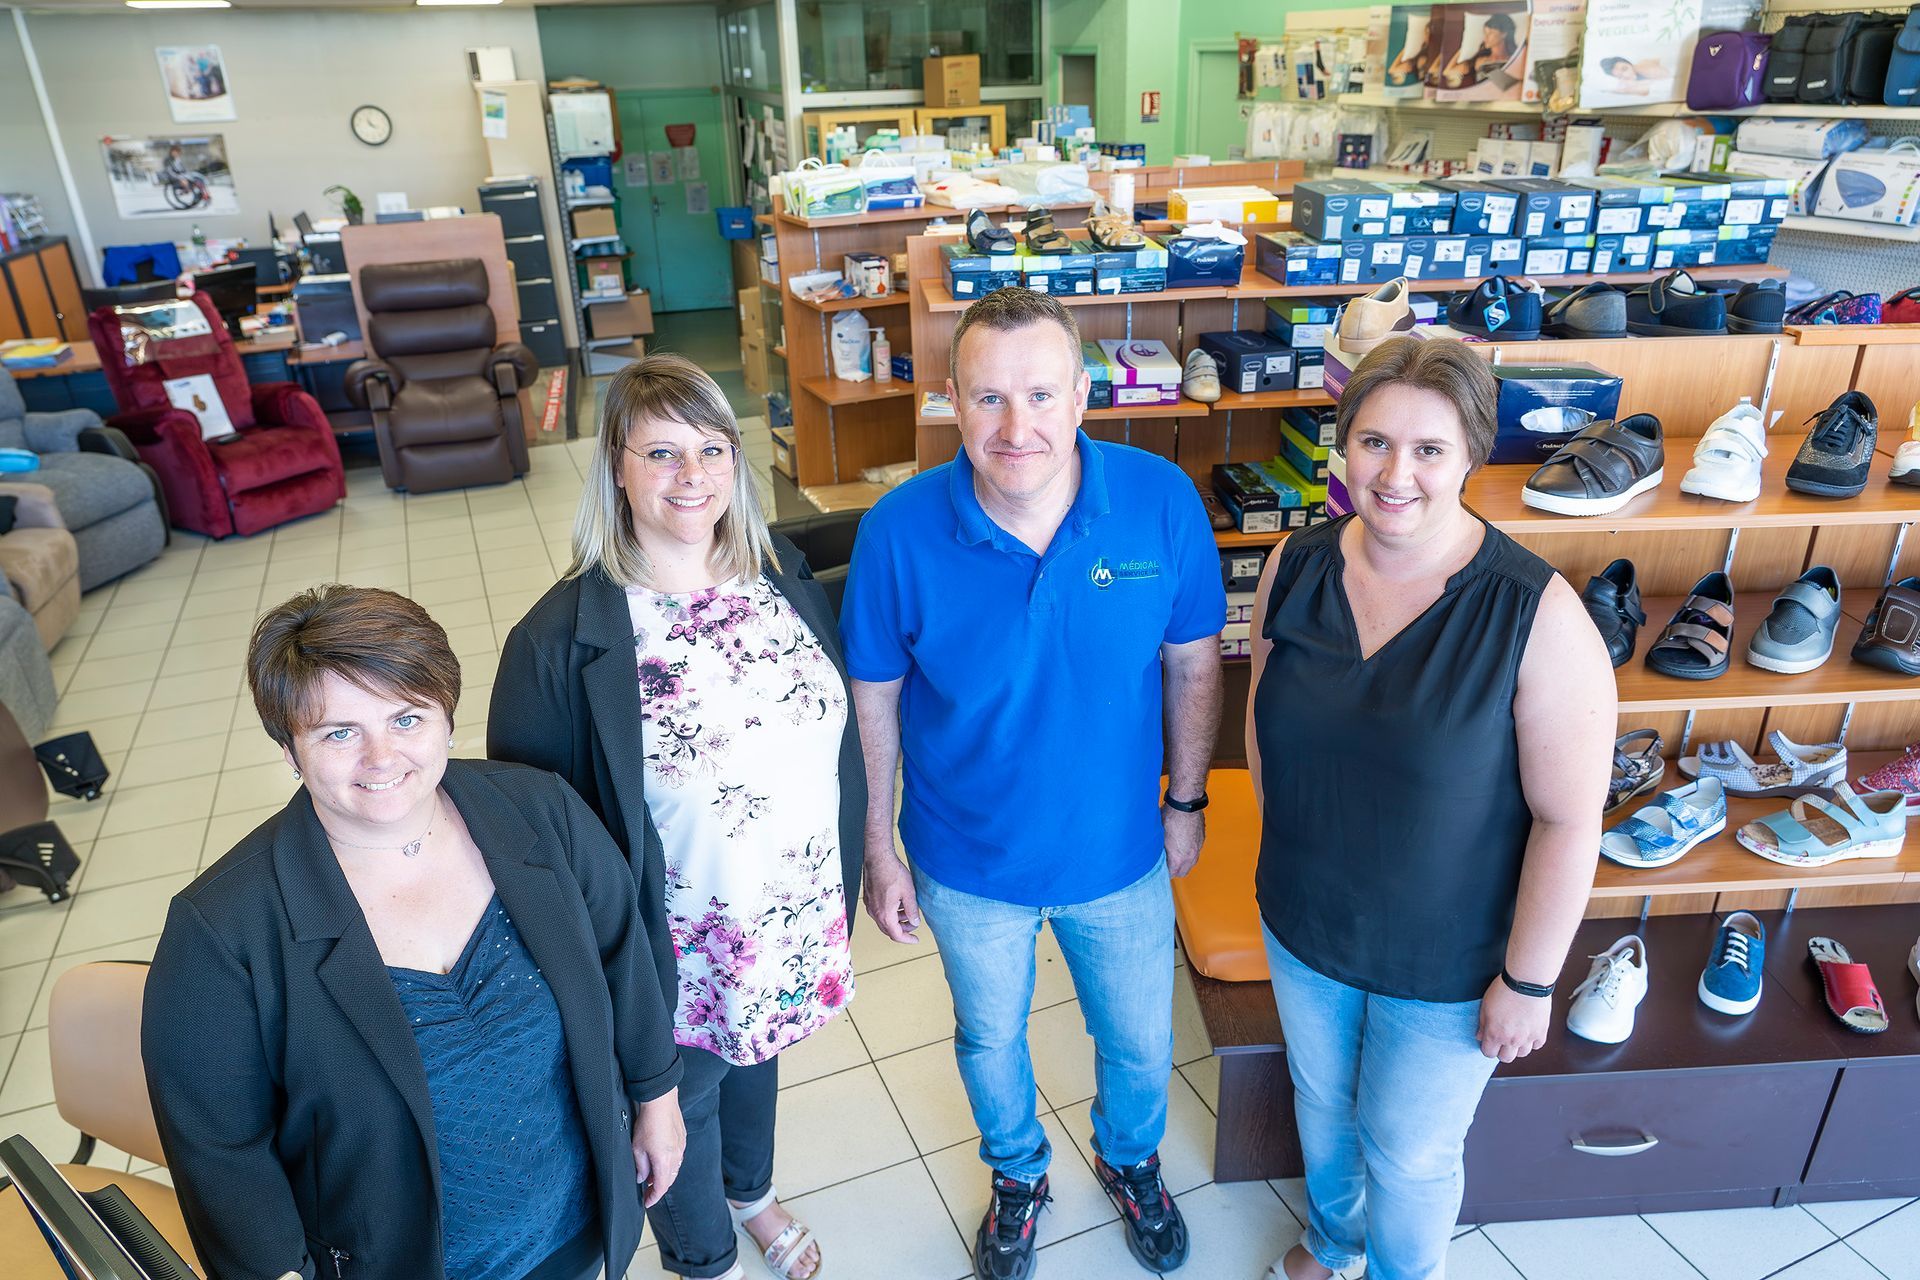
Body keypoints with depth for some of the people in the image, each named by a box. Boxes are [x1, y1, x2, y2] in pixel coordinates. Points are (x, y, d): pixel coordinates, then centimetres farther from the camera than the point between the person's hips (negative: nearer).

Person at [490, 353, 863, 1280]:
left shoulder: (784, 577, -8)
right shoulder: (562, 636, -23)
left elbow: (838, 730, 2)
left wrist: (845, 872, 7)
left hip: (794, 912, 5)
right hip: (671, 936, -4)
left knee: (754, 1053, 31)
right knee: (681, 1097, 22)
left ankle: (752, 1191, 63)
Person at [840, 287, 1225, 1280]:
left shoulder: (1162, 501, -20)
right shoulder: (899, 531, -23)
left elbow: (1193, 663, -6)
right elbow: (874, 703, -11)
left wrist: (1186, 801, 2)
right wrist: (878, 854, -4)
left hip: (1121, 851, 1)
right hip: (970, 864, 0)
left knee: (1139, 1042, 24)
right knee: (991, 1039, 25)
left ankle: (1130, 1158, 59)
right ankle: (1019, 1174, 59)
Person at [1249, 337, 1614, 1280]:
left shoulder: (1538, 616, -26)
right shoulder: (1295, 568, -12)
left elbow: (1569, 819, -19)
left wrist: (1529, 980, -14)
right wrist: (1288, 846, 7)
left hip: (1448, 962, -4)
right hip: (1302, 924, 4)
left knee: (1409, 1152, 19)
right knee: (1321, 1103, 29)